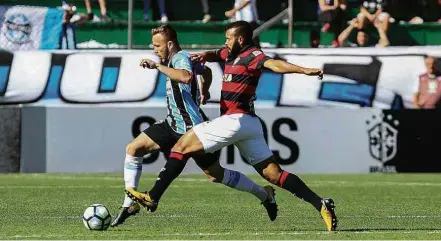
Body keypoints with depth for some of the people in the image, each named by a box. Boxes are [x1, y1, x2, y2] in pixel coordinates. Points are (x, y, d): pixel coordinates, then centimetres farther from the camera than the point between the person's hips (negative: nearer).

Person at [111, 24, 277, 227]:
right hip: (173, 125, 9)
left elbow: (186, 76, -43)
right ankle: (129, 205, 0)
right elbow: (206, 71, 27)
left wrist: (158, 66, -39)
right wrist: (204, 91, 42)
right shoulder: (176, 59, 9)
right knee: (133, 149, -3)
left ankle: (264, 194, 21)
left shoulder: (180, 57, -18)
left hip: (193, 128, -9)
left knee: (216, 174, 2)